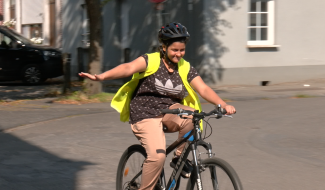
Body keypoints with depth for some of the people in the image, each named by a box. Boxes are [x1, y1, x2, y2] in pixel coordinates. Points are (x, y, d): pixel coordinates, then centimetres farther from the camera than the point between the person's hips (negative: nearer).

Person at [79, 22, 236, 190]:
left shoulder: (185, 68, 5)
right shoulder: (151, 61, -8)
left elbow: (203, 89, -4)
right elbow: (129, 68, -25)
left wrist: (223, 105, -22)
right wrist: (101, 77, -42)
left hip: (169, 111, 4)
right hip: (145, 114, -4)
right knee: (157, 156, -26)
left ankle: (179, 157, -6)